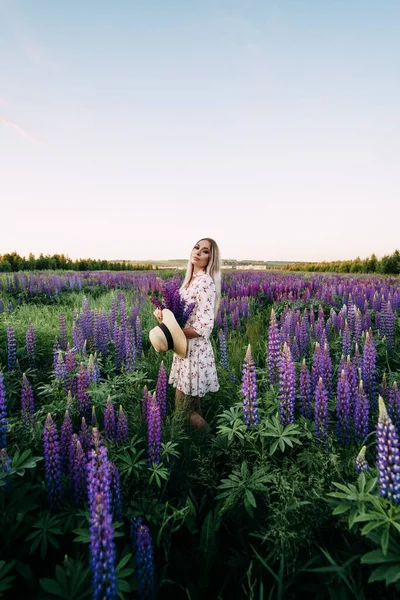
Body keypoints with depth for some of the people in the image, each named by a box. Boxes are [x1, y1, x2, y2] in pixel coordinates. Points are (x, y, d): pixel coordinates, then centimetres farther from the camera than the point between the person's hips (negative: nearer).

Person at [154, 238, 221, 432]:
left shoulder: (205, 282, -20)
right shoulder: (191, 279, 9)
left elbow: (203, 328, -25)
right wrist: (163, 312, -5)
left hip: (194, 349, -9)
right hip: (186, 348, 9)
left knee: (183, 408, 4)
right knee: (192, 404, 20)